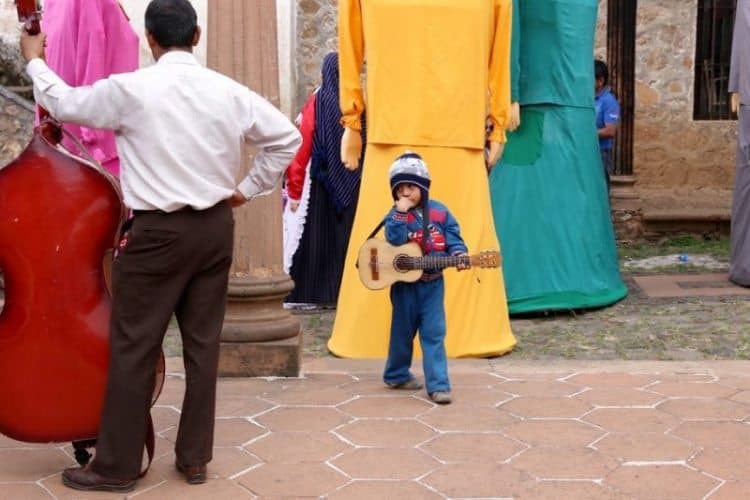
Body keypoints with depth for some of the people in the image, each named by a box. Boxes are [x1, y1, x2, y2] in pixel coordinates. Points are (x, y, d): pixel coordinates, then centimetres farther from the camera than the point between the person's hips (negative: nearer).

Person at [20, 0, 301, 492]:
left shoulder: (130, 88, -10)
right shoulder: (230, 92, 1)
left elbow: (67, 104, 4)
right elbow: (287, 137, 7)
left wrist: (34, 60, 22)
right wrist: (247, 189, 11)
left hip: (159, 231, -4)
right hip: (216, 228, 5)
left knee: (134, 346, 4)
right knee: (203, 343, 11)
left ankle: (117, 466, 11)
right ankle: (195, 457, 20)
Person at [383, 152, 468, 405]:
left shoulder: (439, 212, 1)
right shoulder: (395, 216, -5)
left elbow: (453, 237, 1)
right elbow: (394, 239, -21)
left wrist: (458, 254, -17)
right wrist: (401, 213, -26)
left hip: (432, 283, 1)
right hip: (404, 283, -1)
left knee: (434, 333, -3)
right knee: (402, 331, 12)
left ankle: (438, 384, -3)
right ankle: (396, 375, 31)